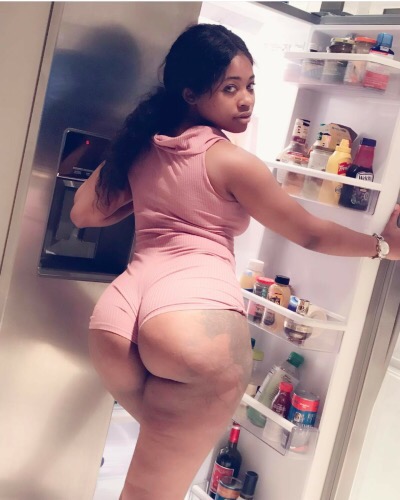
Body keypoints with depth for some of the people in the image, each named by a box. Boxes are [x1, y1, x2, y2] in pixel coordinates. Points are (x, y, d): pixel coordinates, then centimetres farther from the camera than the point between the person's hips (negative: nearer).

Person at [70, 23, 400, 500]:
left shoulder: (142, 144, 17)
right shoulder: (232, 162, 0)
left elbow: (84, 211, 24)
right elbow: (311, 234, 7)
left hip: (118, 312, 7)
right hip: (200, 315, -6)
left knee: (166, 442, 30)